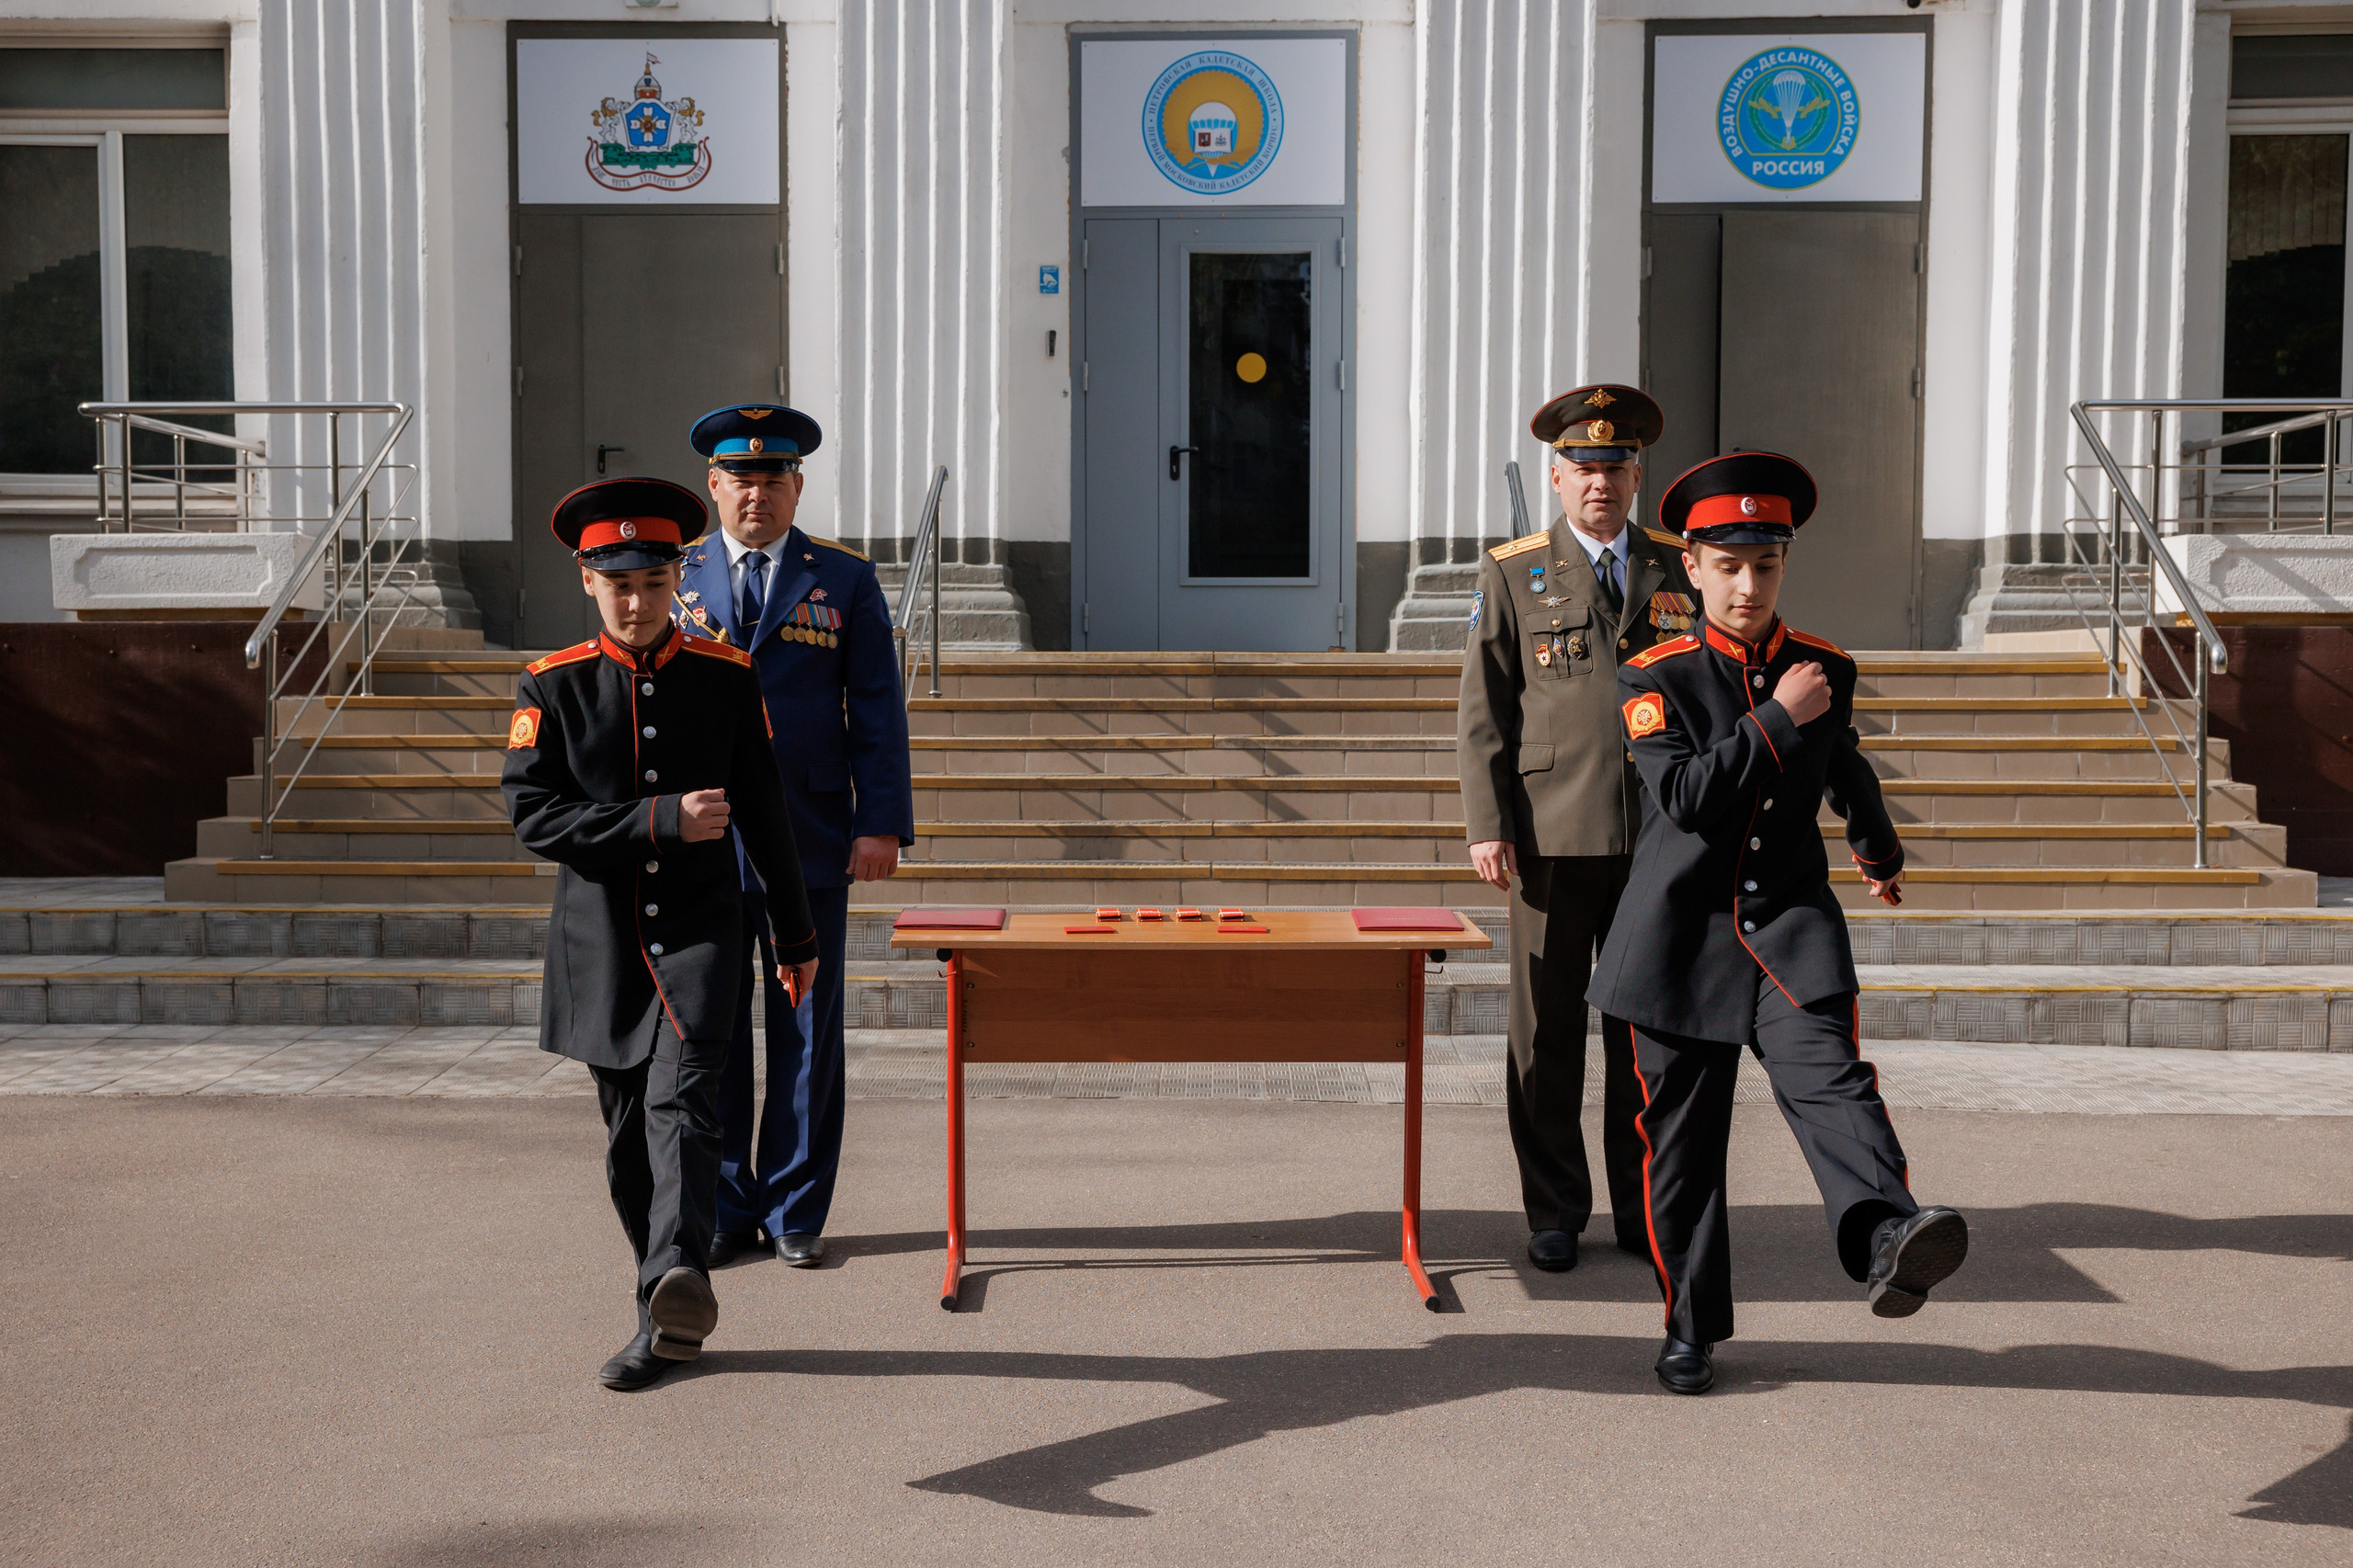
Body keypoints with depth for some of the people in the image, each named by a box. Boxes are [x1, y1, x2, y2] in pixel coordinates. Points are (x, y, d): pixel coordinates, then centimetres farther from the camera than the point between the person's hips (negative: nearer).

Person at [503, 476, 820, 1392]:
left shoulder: (727, 679, 2)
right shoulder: (552, 688, 0)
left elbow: (764, 815, 8)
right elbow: (533, 818, -8)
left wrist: (797, 936, 12)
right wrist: (663, 821, -18)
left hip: (699, 935, -1)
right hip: (601, 944, 2)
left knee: (681, 1099, -22)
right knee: (628, 1136, 8)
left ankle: (679, 1284, -36)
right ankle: (672, 1318, 20)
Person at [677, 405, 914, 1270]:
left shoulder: (846, 579, 5)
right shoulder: (672, 577, 9)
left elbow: (878, 709, 3)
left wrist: (883, 823, -6)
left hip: (809, 845, -1)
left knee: (807, 1033, 5)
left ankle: (796, 1213, 17)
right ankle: (724, 1211, 18)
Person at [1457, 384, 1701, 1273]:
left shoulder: (1680, 571, 11)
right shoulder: (1512, 574, 4)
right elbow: (1482, 711, 2)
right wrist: (1487, 826, -7)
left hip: (1660, 841, 2)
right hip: (1555, 836, -2)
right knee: (1546, 1032, 3)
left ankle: (1643, 1208, 21)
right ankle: (1555, 1213, 15)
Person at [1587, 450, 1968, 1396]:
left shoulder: (1828, 668, 9)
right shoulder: (1657, 679, -2)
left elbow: (1846, 770, 29)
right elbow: (1687, 798, -16)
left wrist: (1882, 855, 45)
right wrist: (1778, 718, -16)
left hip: (1791, 919, 1)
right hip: (1683, 933, -1)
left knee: (1827, 1070, -26)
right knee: (1681, 1132, 5)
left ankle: (1886, 1240, -46)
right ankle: (1692, 1323, 20)